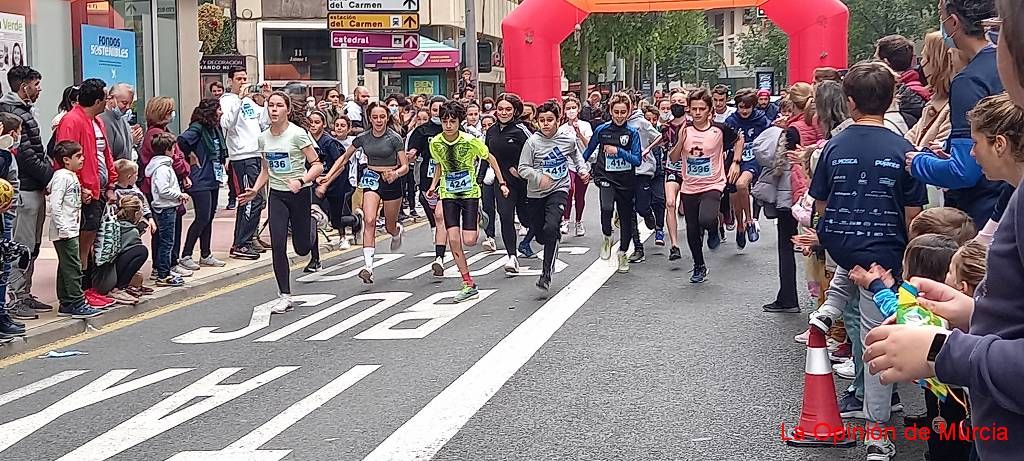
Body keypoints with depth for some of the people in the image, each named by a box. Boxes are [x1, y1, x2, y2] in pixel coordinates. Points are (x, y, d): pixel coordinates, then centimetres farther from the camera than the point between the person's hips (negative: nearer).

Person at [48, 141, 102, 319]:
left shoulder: (72, 176, 15)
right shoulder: (62, 176, -14)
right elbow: (54, 204, -20)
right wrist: (62, 228, -22)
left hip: (71, 231, 10)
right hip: (64, 232, -10)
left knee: (66, 267, 12)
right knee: (73, 268, -9)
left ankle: (66, 304, 17)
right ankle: (77, 305, -8)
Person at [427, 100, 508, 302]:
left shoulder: (470, 141, -16)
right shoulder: (435, 143, -6)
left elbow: (490, 158, 0)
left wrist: (502, 183, 0)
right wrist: (433, 185, 5)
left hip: (470, 192, -3)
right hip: (448, 194, 3)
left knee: (469, 241, -11)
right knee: (453, 239, -9)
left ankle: (478, 217, 26)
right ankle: (469, 285, -1)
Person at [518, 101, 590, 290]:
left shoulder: (569, 139, -3)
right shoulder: (532, 142, -10)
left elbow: (576, 155, 20)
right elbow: (523, 168, -9)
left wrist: (583, 170, 6)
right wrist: (539, 177, -25)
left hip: (559, 190, -1)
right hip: (535, 194, 2)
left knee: (551, 228, -24)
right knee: (540, 235, 10)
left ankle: (547, 273, -18)